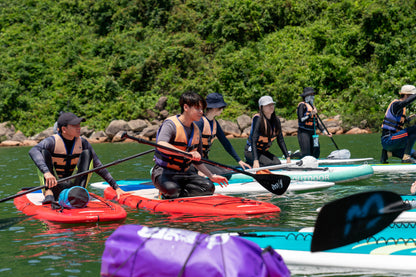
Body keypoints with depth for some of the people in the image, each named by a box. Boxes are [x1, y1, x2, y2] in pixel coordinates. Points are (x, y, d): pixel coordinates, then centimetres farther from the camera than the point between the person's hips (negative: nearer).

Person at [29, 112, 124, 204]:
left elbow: (98, 166, 3)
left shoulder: (82, 143, -1)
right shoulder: (53, 141, -13)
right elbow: (33, 151, -33)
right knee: (44, 152, -22)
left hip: (72, 185, 3)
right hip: (54, 186, -3)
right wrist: (46, 172, -50)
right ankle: (48, 193, -37)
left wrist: (116, 187, -2)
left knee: (87, 153, -10)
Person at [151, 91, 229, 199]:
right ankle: (166, 195, -2)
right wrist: (187, 154, -42)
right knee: (171, 189, -37)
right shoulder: (171, 124, -13)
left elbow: (197, 161, 22)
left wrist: (211, 176, 14)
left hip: (185, 173, 6)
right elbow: (161, 145, -34)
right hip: (164, 172, -6)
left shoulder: (196, 130, 11)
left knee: (209, 187, -15)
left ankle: (177, 194, -5)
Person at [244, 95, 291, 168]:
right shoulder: (258, 119, -20)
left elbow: (280, 140, 7)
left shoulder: (276, 120, 1)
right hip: (251, 151, -8)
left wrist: (287, 157, 0)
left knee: (278, 163, -14)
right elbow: (253, 140, -26)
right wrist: (255, 160, -35)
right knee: (270, 164, -26)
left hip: (264, 151, 8)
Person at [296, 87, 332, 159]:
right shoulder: (302, 105, -6)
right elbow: (301, 119, -16)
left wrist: (324, 131, 15)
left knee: (316, 154, 4)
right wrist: (311, 114, -23)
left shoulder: (313, 107, 20)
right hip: (304, 132, -8)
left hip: (312, 133, 8)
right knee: (306, 154, -15)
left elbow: (316, 123, 22)